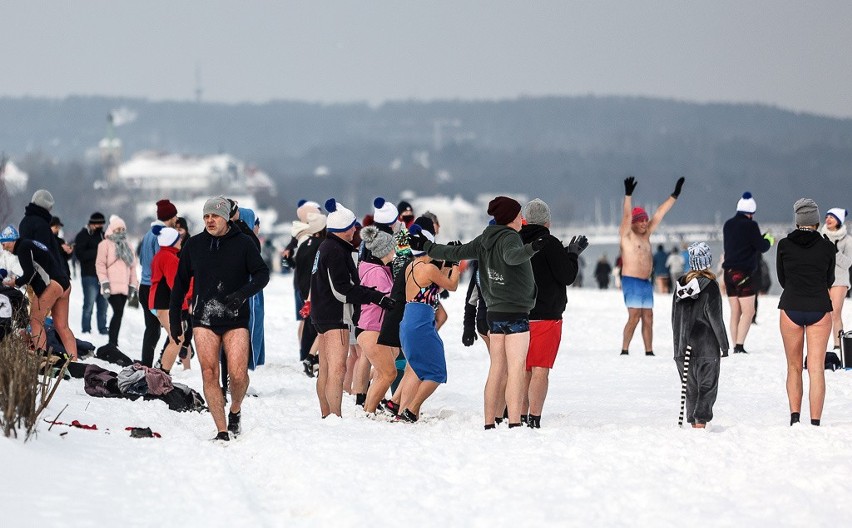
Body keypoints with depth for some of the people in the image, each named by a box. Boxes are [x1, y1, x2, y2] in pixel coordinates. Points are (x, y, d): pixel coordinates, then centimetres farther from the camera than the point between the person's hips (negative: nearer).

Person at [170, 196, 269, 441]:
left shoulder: (243, 243, 0)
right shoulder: (194, 245, 7)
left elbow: (262, 274, -1)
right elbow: (180, 283, 14)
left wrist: (243, 293, -20)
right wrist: (174, 318, 12)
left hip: (235, 320, -2)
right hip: (203, 320, 2)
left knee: (238, 374, -11)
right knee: (210, 374, -6)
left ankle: (235, 410, 20)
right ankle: (222, 431, -2)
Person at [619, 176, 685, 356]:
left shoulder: (646, 234, 15)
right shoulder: (627, 235, -3)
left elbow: (660, 213, 17)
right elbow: (627, 215, -18)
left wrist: (675, 195, 17)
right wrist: (628, 195, -32)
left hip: (646, 282, 8)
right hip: (631, 281, -8)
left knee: (648, 318, 6)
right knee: (634, 317, -14)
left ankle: (649, 352, 7)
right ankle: (624, 351, -12)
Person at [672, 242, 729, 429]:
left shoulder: (680, 284, 5)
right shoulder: (709, 285, -12)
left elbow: (675, 317, 12)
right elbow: (716, 318, -10)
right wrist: (724, 345, -2)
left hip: (684, 347, 5)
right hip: (706, 346, -5)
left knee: (691, 388, 14)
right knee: (708, 386, -2)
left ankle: (693, 421, 16)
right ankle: (701, 421, -13)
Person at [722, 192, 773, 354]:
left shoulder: (728, 225, 11)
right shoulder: (750, 225, -10)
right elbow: (761, 247, -9)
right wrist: (768, 240, 14)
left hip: (729, 272, 7)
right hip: (744, 273, -7)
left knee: (735, 312, 10)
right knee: (748, 312, -7)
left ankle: (735, 347, 8)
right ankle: (739, 346, -17)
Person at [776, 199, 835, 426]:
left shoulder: (784, 245, -1)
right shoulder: (827, 247, -2)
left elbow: (782, 279, 9)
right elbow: (829, 281, 10)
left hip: (791, 309, 1)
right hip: (820, 309, -1)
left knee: (794, 367, 14)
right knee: (816, 368, -1)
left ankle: (794, 416, 3)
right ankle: (815, 422, -8)